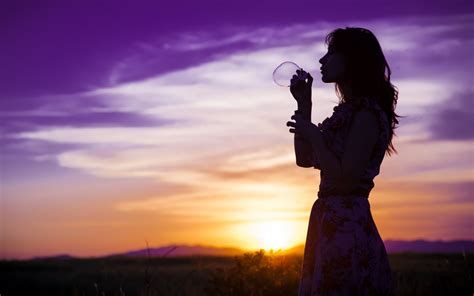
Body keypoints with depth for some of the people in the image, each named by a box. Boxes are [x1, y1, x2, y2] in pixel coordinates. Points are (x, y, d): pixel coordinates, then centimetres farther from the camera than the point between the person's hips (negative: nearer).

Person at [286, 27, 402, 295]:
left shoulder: (366, 113, -13)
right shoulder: (347, 112, 15)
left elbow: (346, 178, -19)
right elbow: (305, 160, 18)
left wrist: (312, 133, -12)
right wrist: (304, 105, 13)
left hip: (347, 226, -9)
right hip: (330, 223, 9)